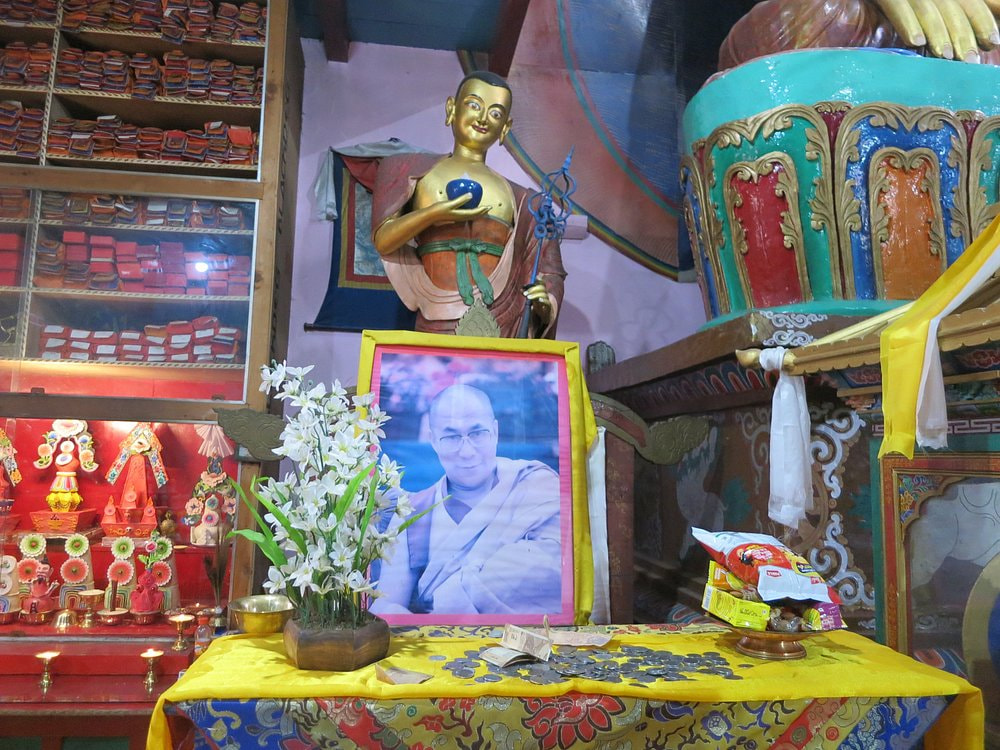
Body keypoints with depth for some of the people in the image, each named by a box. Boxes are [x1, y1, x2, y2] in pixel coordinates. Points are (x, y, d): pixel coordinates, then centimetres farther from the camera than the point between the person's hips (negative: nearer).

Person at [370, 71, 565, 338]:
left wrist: (543, 305, -9)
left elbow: (547, 276, 13)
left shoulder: (518, 199, 17)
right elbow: (383, 241, 3)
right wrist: (434, 213, -12)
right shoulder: (413, 171, 15)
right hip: (437, 329, -1)